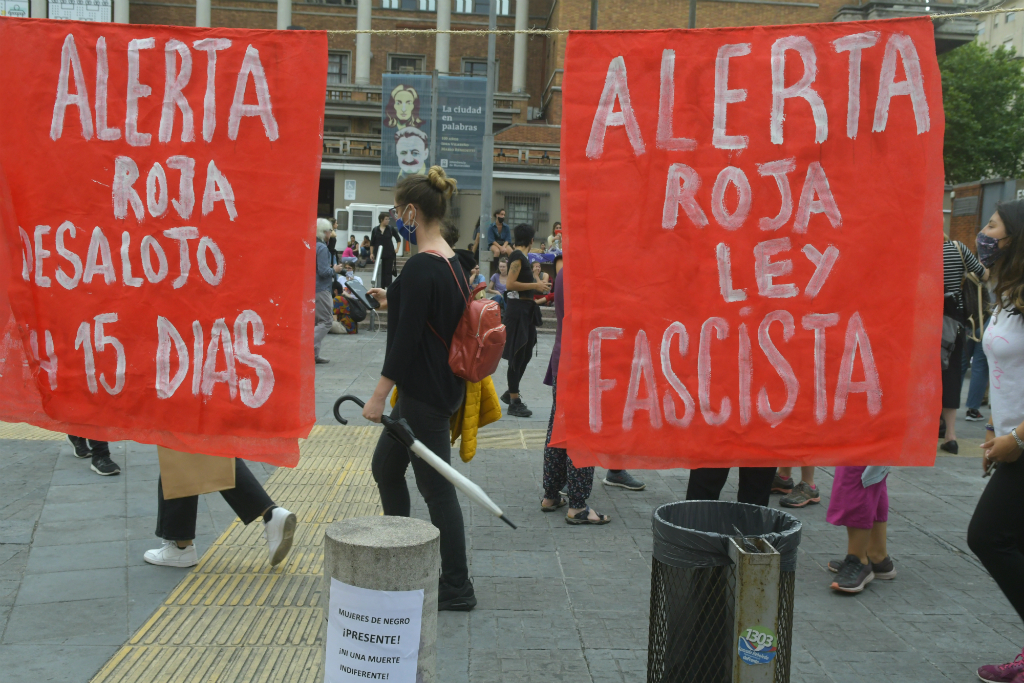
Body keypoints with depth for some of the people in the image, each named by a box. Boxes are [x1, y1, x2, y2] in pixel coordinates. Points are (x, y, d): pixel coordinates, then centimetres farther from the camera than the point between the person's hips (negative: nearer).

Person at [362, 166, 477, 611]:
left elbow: (406, 339, -22)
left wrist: (379, 396, -18)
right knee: (385, 467, 22)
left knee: (435, 487, 0)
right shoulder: (449, 260, 10)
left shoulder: (421, 267, -20)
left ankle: (457, 588, 11)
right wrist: (392, 302, 27)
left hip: (425, 391, -10)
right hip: (436, 385, 10)